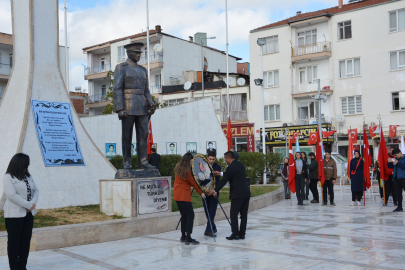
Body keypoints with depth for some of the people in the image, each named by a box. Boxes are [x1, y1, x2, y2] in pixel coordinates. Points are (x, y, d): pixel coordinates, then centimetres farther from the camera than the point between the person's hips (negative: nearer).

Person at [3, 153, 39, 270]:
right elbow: (12, 195, -19)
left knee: (26, 240, 8)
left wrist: (33, 203, -10)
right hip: (14, 215, -6)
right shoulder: (8, 178, -10)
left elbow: (35, 190, 10)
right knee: (14, 241, 1)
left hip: (28, 213, 7)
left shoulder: (28, 176, 11)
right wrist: (29, 205, -19)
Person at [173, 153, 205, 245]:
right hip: (184, 196, -9)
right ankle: (188, 238, -9)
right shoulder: (186, 170, -15)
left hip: (177, 195, 9)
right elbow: (192, 182, -7)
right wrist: (201, 192, 3)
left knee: (184, 215, 14)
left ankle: (183, 236, 17)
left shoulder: (178, 168, 8)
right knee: (190, 215, -6)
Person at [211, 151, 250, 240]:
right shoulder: (240, 164, 13)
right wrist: (221, 173, 32)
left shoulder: (231, 167, -13)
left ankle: (235, 233, -2)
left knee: (234, 214, -1)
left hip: (237, 194, -9)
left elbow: (224, 181, -11)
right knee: (244, 214, 9)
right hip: (246, 193, 9)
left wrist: (215, 190, -1)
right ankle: (242, 233, 13)